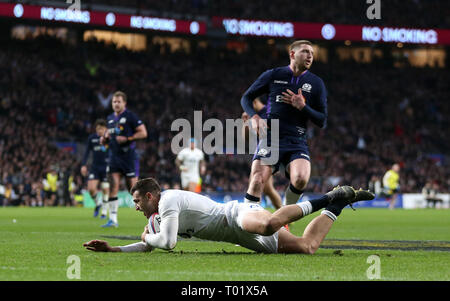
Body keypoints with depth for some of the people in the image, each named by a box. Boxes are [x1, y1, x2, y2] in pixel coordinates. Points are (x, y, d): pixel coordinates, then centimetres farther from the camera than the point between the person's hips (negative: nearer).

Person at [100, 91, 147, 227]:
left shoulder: (130, 116, -7)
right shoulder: (110, 118, 14)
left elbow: (143, 133, -11)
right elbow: (104, 141, 27)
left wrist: (127, 139, -17)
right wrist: (105, 137, 3)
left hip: (129, 156, -6)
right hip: (114, 156, 6)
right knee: (113, 185, -5)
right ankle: (113, 219, -6)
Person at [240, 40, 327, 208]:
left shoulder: (316, 83, 9)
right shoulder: (273, 75, 7)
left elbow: (322, 121, 7)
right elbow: (246, 97, 15)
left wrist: (302, 107, -9)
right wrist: (254, 117, -5)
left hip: (297, 142, 0)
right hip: (270, 137, 0)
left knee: (301, 179, -25)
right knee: (257, 182, -19)